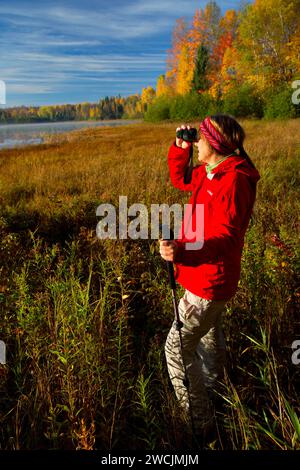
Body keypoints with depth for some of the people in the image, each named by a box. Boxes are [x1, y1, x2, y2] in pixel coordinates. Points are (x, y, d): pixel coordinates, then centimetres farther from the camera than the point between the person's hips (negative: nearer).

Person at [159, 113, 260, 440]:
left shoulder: (233, 181, -25)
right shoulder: (211, 173, 4)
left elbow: (225, 238, -33)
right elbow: (179, 179, 20)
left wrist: (182, 252, -50)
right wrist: (180, 147, 4)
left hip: (210, 282, -10)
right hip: (207, 276, 10)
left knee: (177, 348, -2)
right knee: (209, 333, 29)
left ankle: (199, 422, 13)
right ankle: (212, 387, 54)